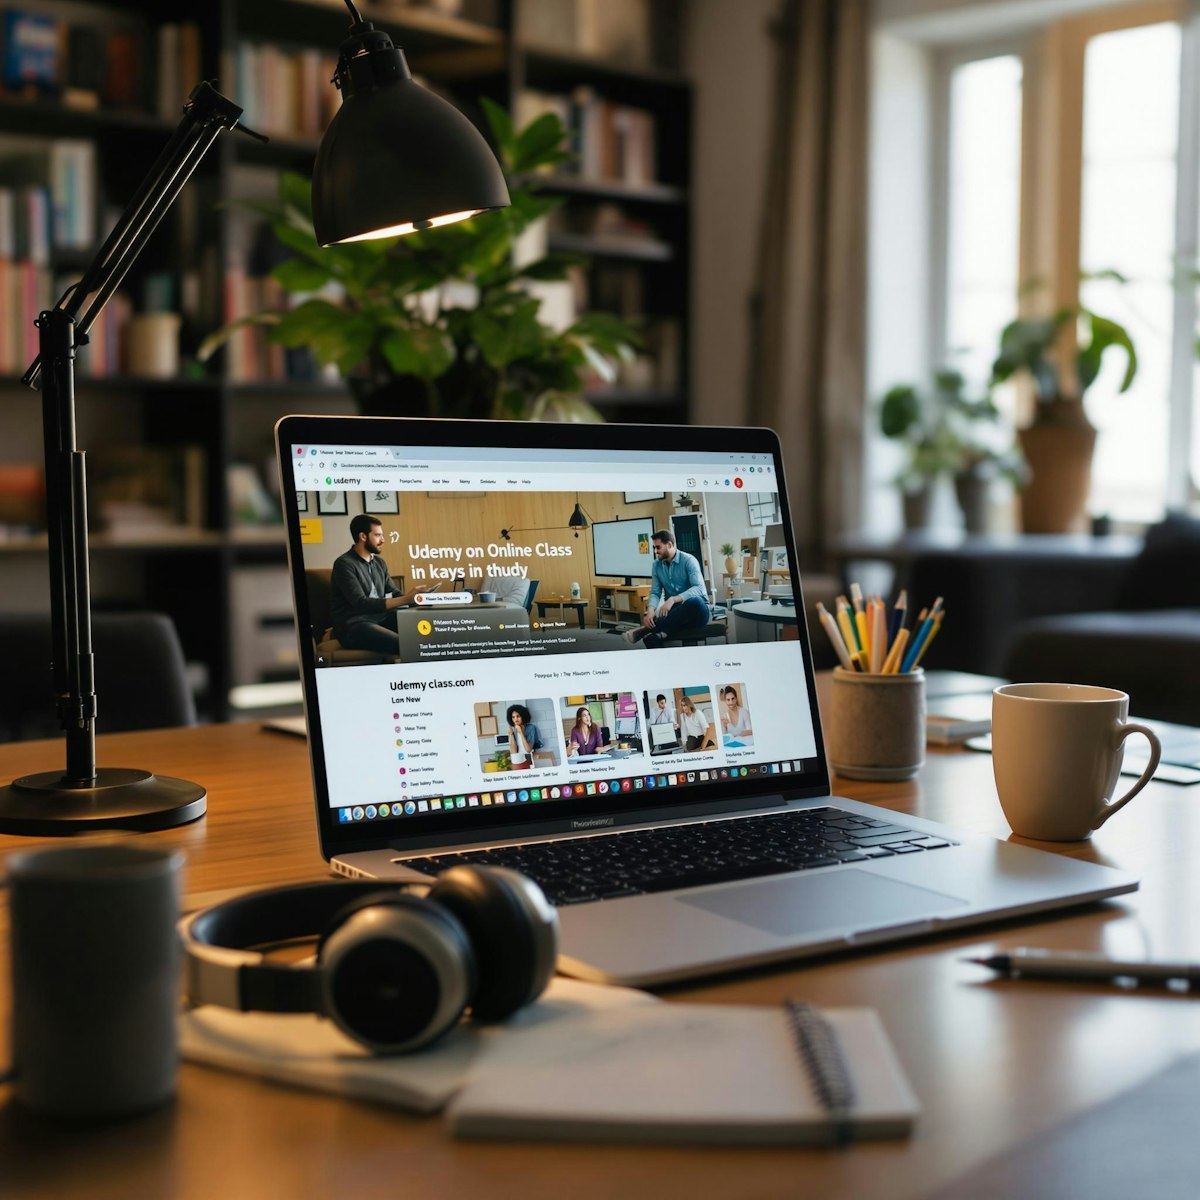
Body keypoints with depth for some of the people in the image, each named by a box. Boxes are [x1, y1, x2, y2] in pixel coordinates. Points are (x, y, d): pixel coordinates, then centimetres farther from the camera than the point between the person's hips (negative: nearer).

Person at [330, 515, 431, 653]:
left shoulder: (379, 562, 14)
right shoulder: (344, 564, -12)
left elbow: (393, 593, 13)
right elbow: (361, 604, -21)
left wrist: (413, 595, -11)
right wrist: (405, 599, -27)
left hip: (379, 618, 8)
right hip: (353, 626, -8)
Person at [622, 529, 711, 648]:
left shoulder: (688, 560, -10)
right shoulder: (657, 565, 7)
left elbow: (698, 588, -22)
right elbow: (655, 592, 3)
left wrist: (673, 599, -35)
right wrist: (650, 610, -21)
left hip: (697, 610, -3)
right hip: (675, 612, 3)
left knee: (694, 603, -42)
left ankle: (645, 629, -34)